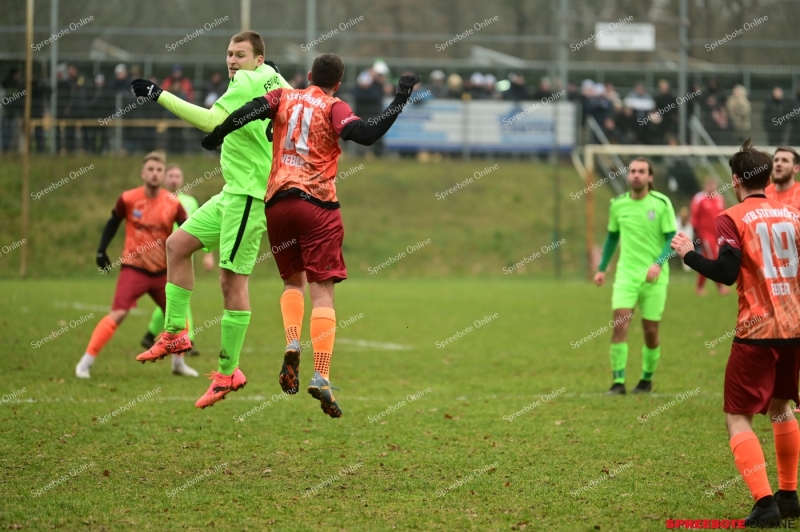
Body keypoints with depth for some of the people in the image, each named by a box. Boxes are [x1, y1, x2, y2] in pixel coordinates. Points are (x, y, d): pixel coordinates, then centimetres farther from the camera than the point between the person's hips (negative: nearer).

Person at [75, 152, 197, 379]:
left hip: (162, 271, 3)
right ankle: (86, 362, -14)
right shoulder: (128, 199, -7)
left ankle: (178, 362, 28)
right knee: (118, 314, -18)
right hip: (133, 268, -3)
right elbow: (113, 223, 9)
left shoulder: (172, 203, -4)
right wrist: (101, 249, 5)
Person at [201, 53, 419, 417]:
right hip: (317, 204, -4)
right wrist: (400, 100, -6)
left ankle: (292, 345, -6)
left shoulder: (284, 97, 13)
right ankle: (321, 376, -19)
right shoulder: (334, 108, 2)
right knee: (322, 291, -5)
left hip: (277, 202, 4)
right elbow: (367, 135, -14)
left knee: (293, 281, 21)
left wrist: (216, 137, 10)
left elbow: (249, 111, -3)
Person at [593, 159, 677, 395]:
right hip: (626, 274, 2)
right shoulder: (618, 204, 4)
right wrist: (602, 268, 16)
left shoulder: (662, 203, -6)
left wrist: (658, 263, -21)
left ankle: (647, 379, 24)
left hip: (654, 277, -2)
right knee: (620, 323, -14)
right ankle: (618, 382, -12)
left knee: (651, 331, 4)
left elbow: (672, 239, -5)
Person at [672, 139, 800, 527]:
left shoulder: (733, 219, -7)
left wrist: (688, 254, -1)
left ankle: (764, 503, -16)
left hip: (757, 333, -6)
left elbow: (727, 273, -15)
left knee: (738, 418, -1)